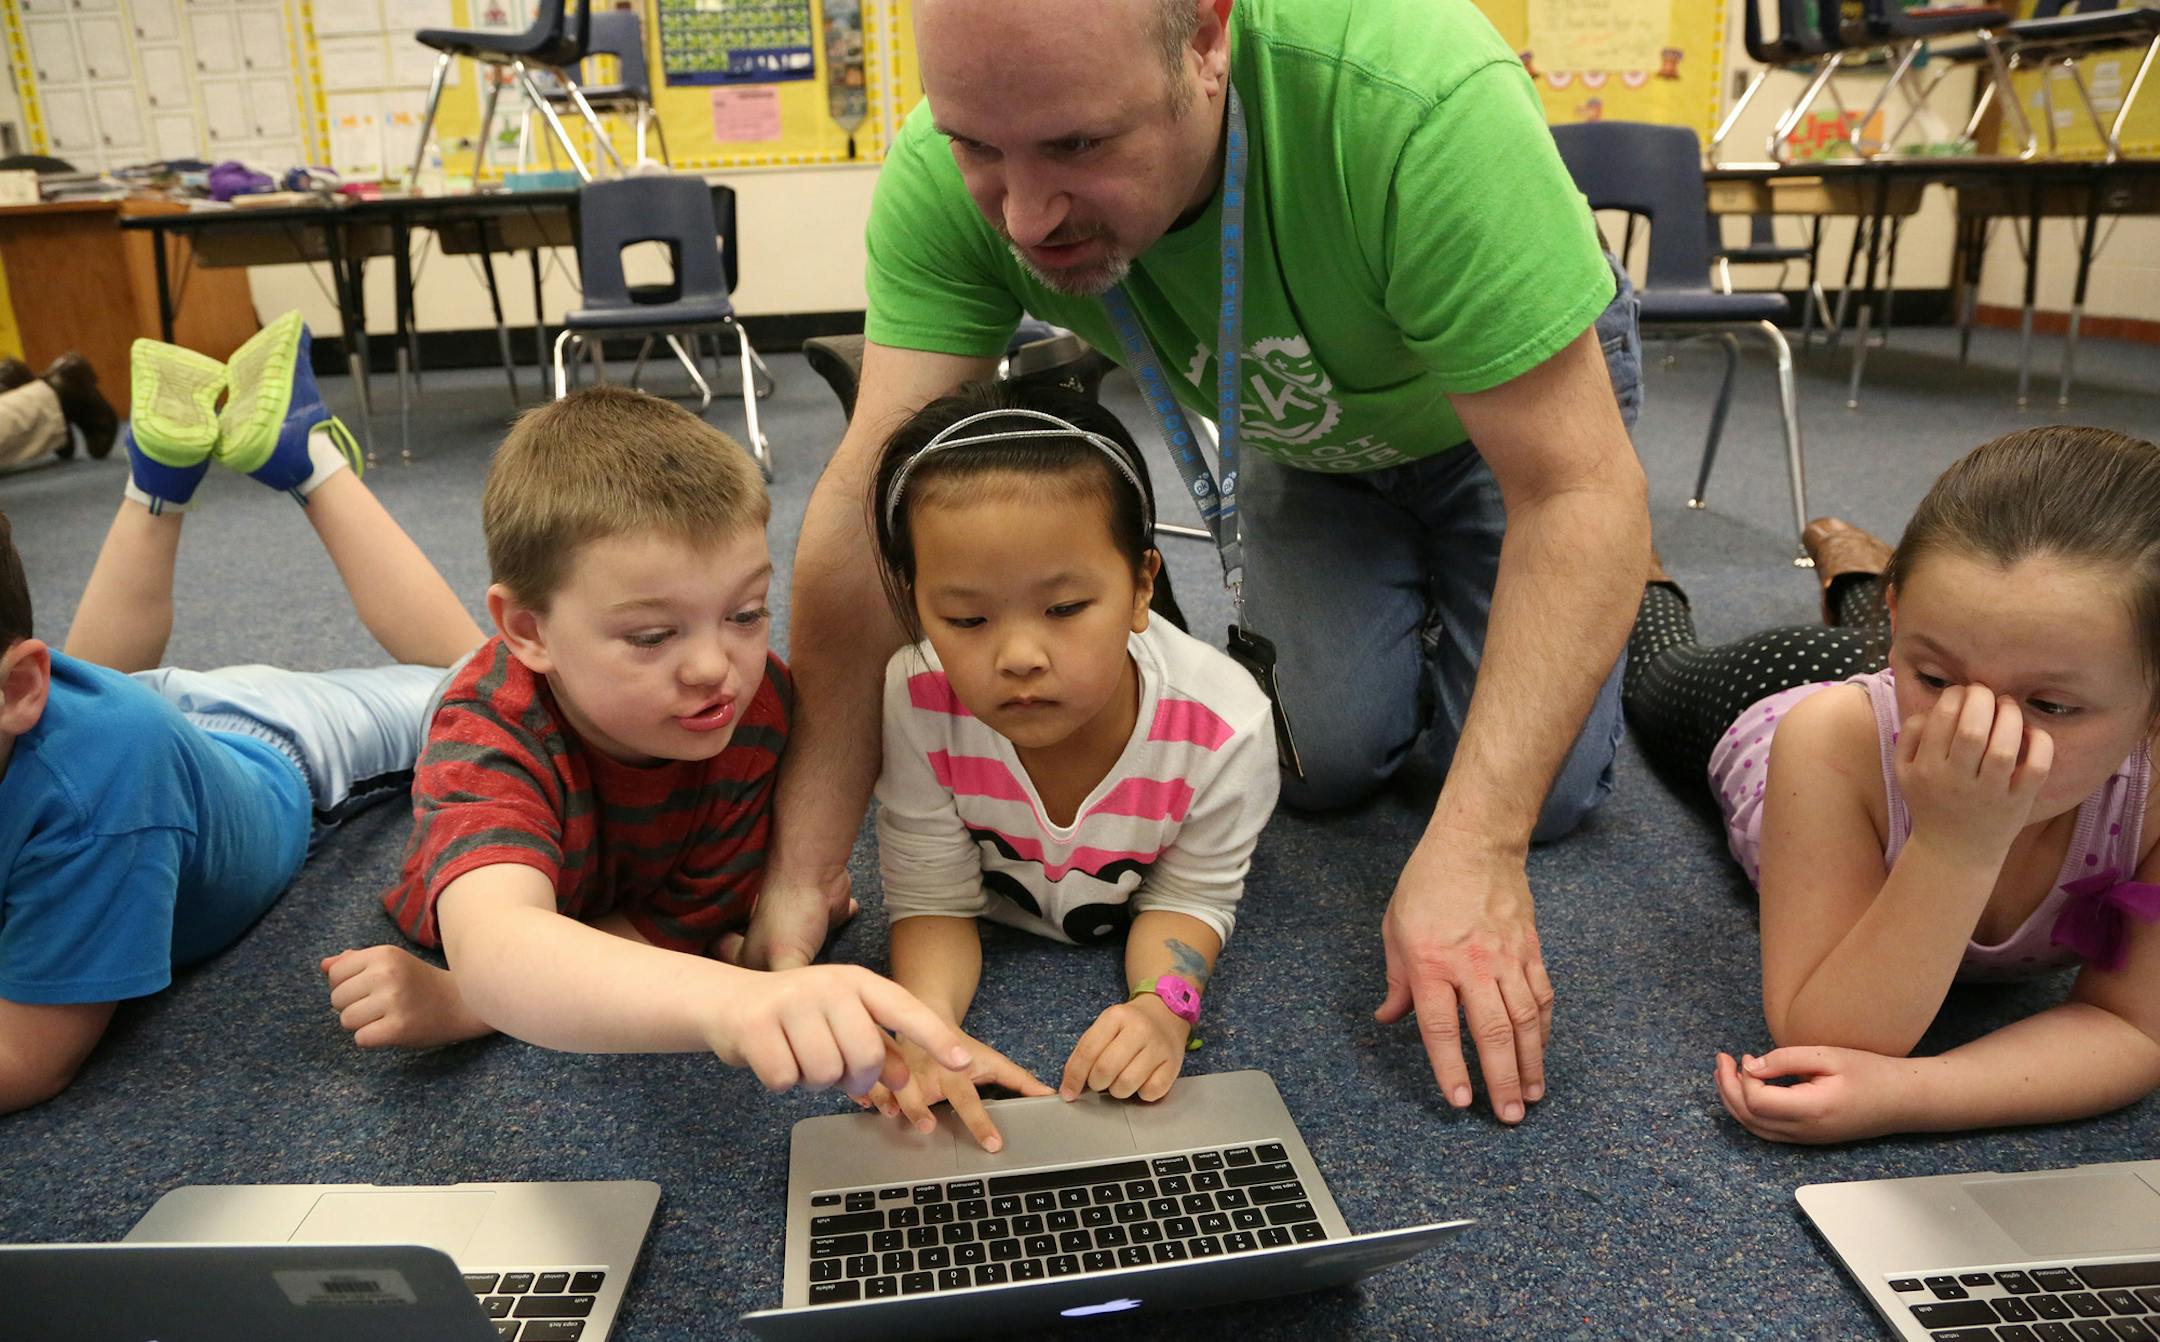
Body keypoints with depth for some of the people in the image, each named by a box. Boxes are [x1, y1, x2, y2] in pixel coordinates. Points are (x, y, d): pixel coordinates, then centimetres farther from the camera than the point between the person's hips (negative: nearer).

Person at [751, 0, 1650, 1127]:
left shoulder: (1415, 96, -43)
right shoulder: (948, 174, -32)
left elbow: (1579, 494, -39)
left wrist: (1475, 848, -44)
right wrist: (804, 866, -36)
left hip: (1534, 385, -2)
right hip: (1299, 431, 3)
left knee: (1543, 790, -9)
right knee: (1329, 757, -10)